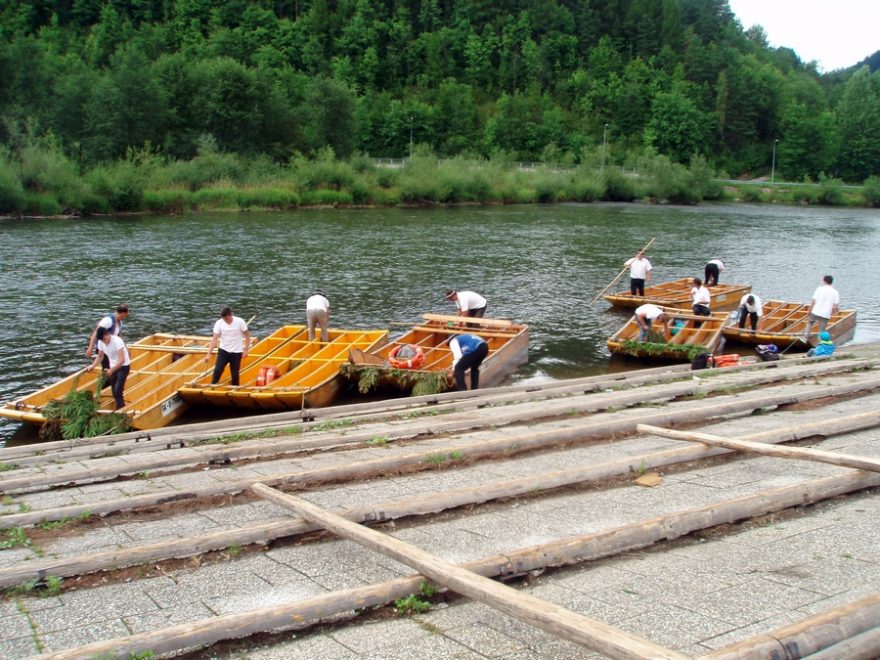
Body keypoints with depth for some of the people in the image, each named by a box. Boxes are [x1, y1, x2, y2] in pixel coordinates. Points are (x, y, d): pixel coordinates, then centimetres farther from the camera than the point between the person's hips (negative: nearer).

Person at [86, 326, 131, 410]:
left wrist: (111, 370, -41)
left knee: (117, 392, -17)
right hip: (113, 367, 7)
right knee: (114, 393, 7)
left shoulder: (117, 341, -26)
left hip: (123, 366, -7)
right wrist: (93, 365, -6)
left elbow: (122, 360, -32)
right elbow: (100, 356, 10)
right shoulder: (101, 342, -6)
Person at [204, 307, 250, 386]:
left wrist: (245, 350, -8)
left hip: (236, 352, -1)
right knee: (217, 370, -11)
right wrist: (208, 354, -18)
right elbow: (214, 339, -12)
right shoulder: (219, 323, -10)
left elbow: (247, 336, -3)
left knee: (235, 374, 4)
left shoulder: (240, 322, -13)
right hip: (223, 350, 1)